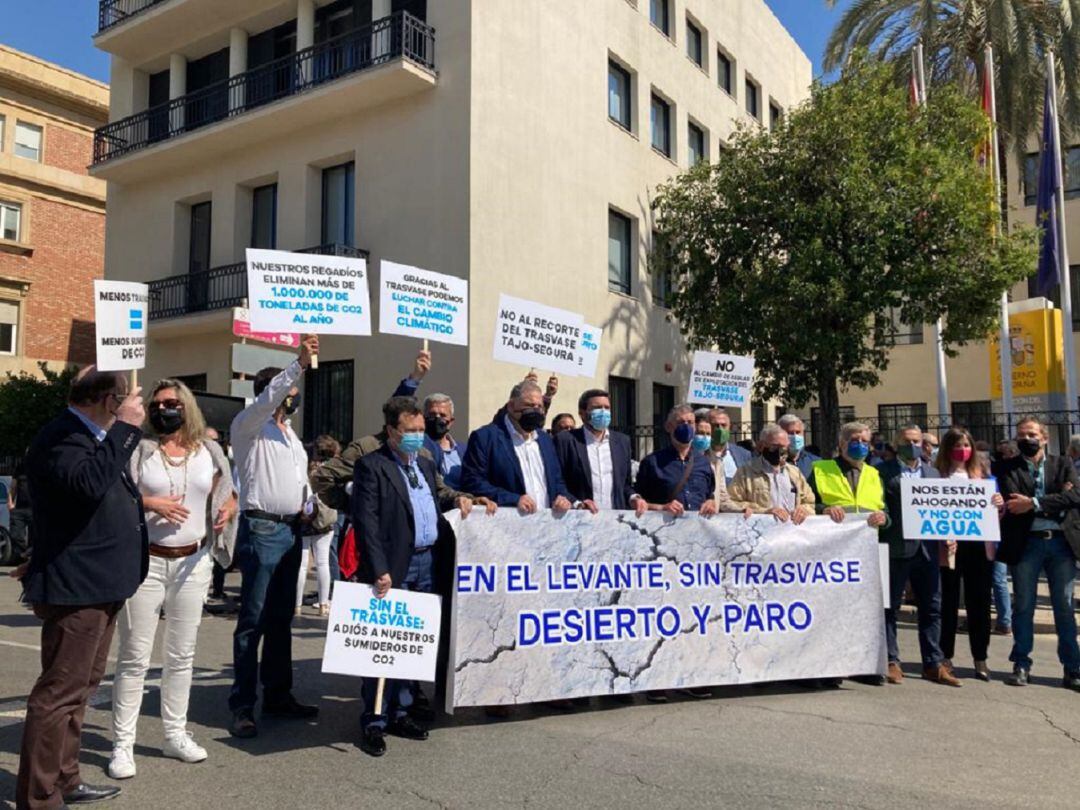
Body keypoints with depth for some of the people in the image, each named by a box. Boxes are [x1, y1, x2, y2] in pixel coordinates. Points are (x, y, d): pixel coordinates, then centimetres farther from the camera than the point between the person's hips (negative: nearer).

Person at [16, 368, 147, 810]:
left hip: (98, 587, 11)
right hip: (75, 589, -11)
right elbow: (89, 482, -35)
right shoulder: (59, 438, -16)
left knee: (80, 687, 19)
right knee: (59, 692, -3)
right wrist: (125, 427, -29)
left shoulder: (92, 436, 15)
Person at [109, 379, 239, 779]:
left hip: (192, 563, 3)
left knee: (181, 654, 12)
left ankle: (175, 734, 24)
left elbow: (228, 496, 15)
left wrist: (226, 511, -7)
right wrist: (148, 503, -20)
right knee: (134, 656, 0)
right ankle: (122, 744, 10)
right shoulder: (139, 449, -1)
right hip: (144, 561, -3)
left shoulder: (209, 451, 7)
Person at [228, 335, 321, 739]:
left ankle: (278, 694, 21)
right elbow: (267, 400, -24)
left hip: (291, 530, 8)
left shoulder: (290, 435, 21)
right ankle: (242, 706, 1)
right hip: (261, 529, -8)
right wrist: (300, 363, -34)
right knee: (252, 621, -5)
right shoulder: (248, 426, -3)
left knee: (281, 618, 12)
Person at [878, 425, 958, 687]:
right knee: (890, 607, 3)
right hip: (896, 548, -4)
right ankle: (891, 661, 12)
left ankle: (933, 663, 16)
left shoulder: (933, 473, 16)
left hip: (927, 548, 5)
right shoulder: (884, 472, 0)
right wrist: (886, 521, -21)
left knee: (932, 608, 7)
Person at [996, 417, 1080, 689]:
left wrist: (1034, 503, -17)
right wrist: (1056, 500, -12)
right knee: (1023, 606, 6)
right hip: (1025, 543, -1)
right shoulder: (1007, 469, 5)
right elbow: (1013, 502, -10)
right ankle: (1021, 665, 16)